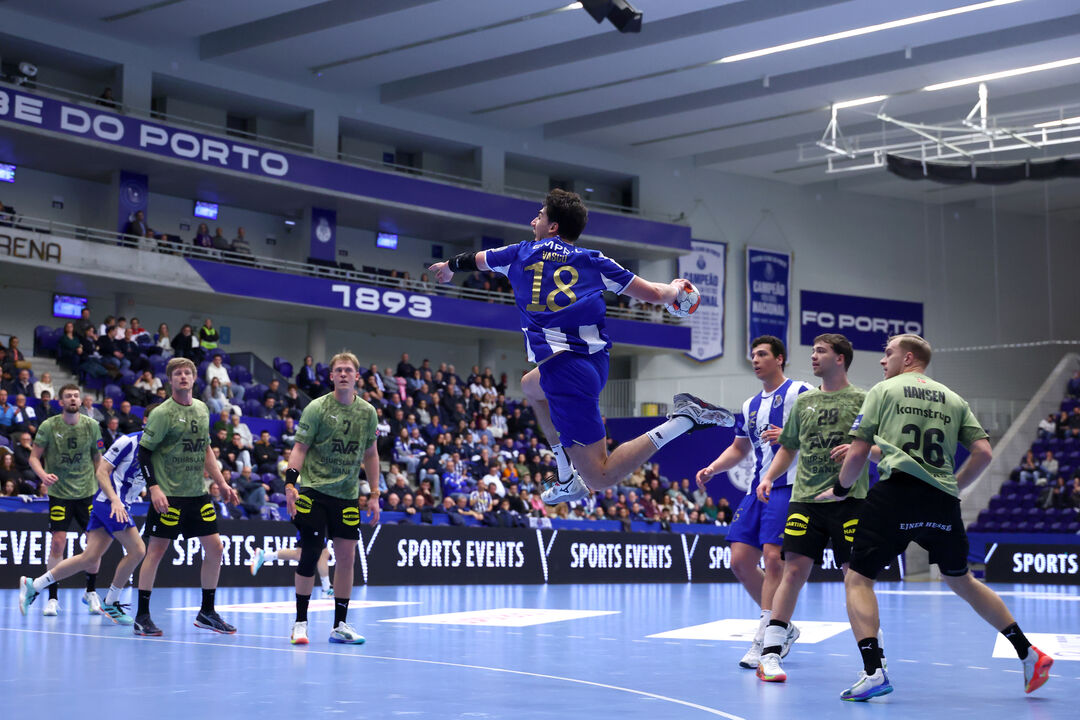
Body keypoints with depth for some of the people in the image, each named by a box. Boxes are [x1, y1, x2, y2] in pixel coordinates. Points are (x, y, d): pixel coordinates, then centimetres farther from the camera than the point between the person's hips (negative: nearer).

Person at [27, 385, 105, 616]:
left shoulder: (92, 426, 1)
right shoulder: (48, 426, -5)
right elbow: (34, 457, -1)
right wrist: (43, 475, -20)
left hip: (88, 492, 2)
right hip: (60, 493, -2)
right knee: (58, 542, -11)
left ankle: (91, 592, 20)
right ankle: (52, 597, 0)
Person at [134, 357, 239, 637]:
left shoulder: (202, 409, 11)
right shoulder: (162, 413, -9)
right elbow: (144, 451, -9)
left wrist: (221, 483, 17)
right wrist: (154, 487, -18)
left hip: (198, 493, 6)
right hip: (168, 495, -6)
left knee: (214, 548, 5)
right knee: (157, 550, -4)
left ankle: (207, 612, 17)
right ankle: (142, 616, 5)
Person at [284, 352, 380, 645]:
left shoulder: (367, 411, 8)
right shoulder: (317, 408, -3)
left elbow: (370, 454, 16)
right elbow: (300, 448, -4)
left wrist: (374, 494, 11)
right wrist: (290, 483, -17)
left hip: (347, 494, 4)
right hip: (314, 490, -4)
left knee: (347, 555, 2)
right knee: (310, 553, -6)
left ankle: (340, 625, 11)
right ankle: (300, 622, 6)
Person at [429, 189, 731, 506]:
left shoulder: (521, 254, 8)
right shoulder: (593, 261, 10)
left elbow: (473, 259, 29)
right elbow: (654, 293, 12)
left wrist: (449, 266, 53)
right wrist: (675, 288, 37)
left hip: (564, 369, -6)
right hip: (597, 360, 6)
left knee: (600, 477, -6)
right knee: (531, 385, 38)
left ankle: (682, 419, -24)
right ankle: (568, 481, 36)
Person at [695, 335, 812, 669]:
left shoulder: (799, 392, -2)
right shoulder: (751, 405, 21)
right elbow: (739, 448, 29)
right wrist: (712, 468, 13)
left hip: (788, 486, -8)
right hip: (757, 488, 8)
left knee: (773, 557, -16)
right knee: (740, 560, 2)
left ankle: (763, 640, -13)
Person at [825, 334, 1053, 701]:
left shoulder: (883, 390, 9)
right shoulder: (954, 400, 19)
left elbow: (858, 453, 4)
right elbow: (983, 453, 10)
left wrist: (840, 489, 19)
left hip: (897, 492, -5)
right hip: (943, 503, 5)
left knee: (858, 578, 3)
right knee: (960, 579, 24)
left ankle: (873, 670, -15)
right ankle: (1029, 653, 25)